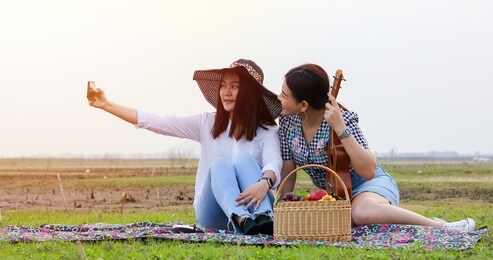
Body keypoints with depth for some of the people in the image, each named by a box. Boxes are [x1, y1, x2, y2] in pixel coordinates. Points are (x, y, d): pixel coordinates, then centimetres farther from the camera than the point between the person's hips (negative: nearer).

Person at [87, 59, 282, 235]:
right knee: (219, 164, -26)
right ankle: (242, 220, -52)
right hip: (213, 214, 2)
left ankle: (264, 219, -50)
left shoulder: (266, 131, 2)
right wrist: (107, 105, 3)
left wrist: (264, 183, -41)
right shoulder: (206, 123, 9)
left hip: (254, 206, -1)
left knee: (245, 160, -25)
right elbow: (154, 122, 7)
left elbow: (273, 164, -17)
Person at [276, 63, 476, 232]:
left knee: (362, 211, -43)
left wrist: (340, 129, -36)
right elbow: (287, 171, 2)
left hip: (370, 184, -7)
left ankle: (441, 227, -26)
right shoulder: (287, 121, -7)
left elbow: (368, 171, -30)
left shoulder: (340, 119, -22)